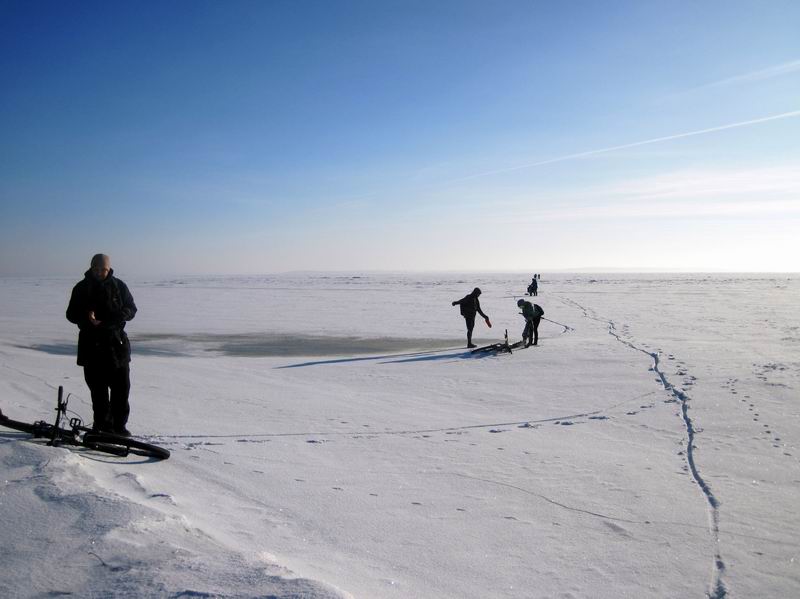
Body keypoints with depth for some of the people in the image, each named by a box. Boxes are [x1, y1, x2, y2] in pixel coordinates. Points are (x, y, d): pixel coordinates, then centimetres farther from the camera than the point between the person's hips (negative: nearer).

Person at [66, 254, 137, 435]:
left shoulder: (119, 286, 4)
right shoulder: (81, 288, 4)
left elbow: (131, 309, 5)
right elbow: (71, 314, 5)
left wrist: (114, 319, -16)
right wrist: (86, 318, -17)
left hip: (117, 344, 0)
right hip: (92, 346, 0)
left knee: (121, 387, 0)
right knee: (98, 389, 7)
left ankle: (119, 426, 9)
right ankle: (102, 425, 17)